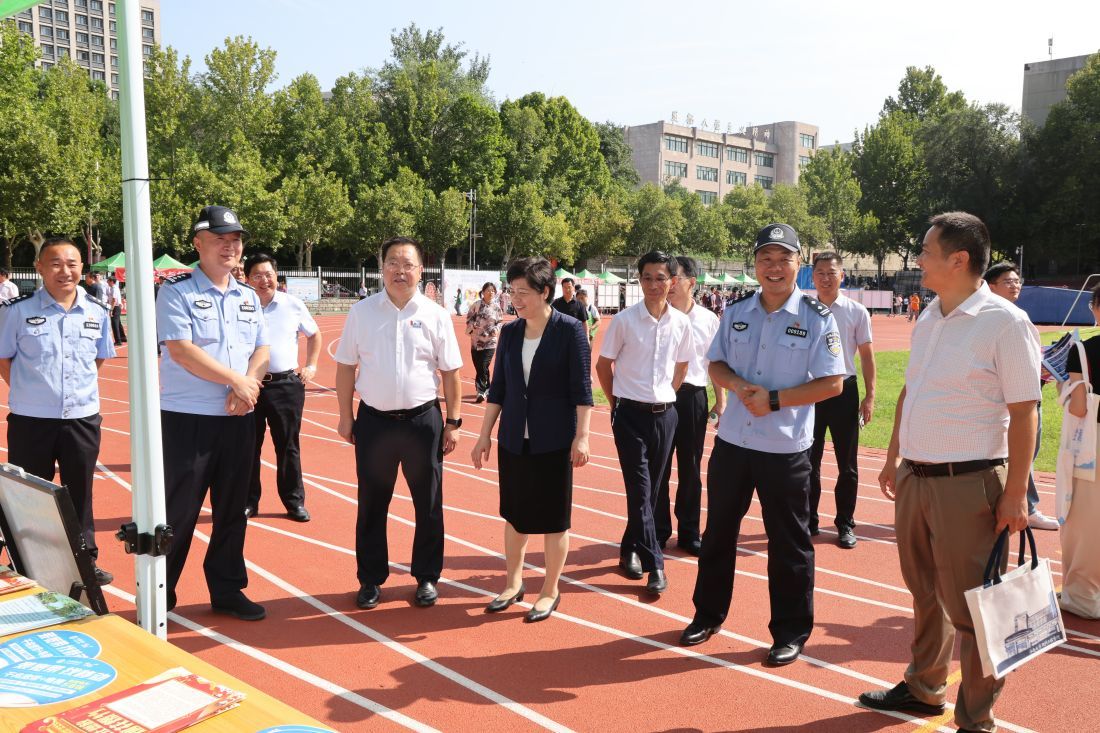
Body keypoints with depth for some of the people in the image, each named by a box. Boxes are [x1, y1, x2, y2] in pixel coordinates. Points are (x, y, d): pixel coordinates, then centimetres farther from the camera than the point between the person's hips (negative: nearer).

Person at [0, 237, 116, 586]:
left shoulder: (98, 311, 1)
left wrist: (80, 386, 9)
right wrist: (30, 391, -1)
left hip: (83, 418, 3)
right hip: (31, 420, -2)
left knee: (81, 493, 14)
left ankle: (86, 560, 27)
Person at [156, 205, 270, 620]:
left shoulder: (248, 297, 12)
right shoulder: (177, 290, -6)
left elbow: (261, 351, 9)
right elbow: (181, 351, -16)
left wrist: (248, 387, -11)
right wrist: (236, 380, -14)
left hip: (238, 418, 6)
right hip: (186, 419, -5)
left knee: (232, 510, 12)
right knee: (178, 512, 0)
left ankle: (227, 590, 24)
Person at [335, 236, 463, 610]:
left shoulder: (435, 315, -1)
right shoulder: (361, 312, 1)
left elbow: (450, 372, 1)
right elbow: (346, 367, 5)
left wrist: (453, 422, 0)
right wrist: (345, 417, 4)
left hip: (422, 420, 0)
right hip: (373, 420, 1)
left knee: (428, 503, 9)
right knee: (371, 504, 11)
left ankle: (427, 577, 26)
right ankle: (370, 579, 26)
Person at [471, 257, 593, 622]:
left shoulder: (570, 330, -8)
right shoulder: (509, 332, 5)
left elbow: (581, 388, -9)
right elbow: (498, 388, 10)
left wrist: (582, 436, -14)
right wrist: (485, 435, 9)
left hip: (554, 441, -4)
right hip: (513, 439, 5)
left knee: (553, 517, 6)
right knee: (514, 513, 14)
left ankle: (550, 591, 22)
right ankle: (513, 583, 32)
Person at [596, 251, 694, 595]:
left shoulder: (681, 322, 1)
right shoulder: (624, 320, -8)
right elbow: (603, 365, 1)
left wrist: (665, 397, 13)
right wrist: (618, 401, 5)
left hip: (665, 413, 4)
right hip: (631, 414, -4)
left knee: (650, 489, 12)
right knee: (640, 490, -6)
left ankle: (630, 550, 29)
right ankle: (654, 564, 0)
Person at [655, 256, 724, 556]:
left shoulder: (708, 319, 2)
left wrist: (721, 401, 9)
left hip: (693, 396, 1)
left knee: (691, 469, 10)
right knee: (659, 468, 6)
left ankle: (689, 532, 22)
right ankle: (658, 531, 19)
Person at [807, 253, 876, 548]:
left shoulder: (857, 312, -1)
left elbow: (867, 355, 2)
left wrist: (870, 396, -3)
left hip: (844, 391, -1)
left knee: (847, 464, 6)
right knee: (808, 462, 8)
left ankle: (845, 524, 18)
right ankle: (809, 521, 21)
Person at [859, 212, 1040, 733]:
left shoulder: (1004, 323, -12)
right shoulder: (928, 319, 10)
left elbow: (1023, 412, -13)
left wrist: (1016, 493, -15)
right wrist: (893, 459, 18)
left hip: (967, 483, -7)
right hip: (914, 477, 8)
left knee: (970, 607, 2)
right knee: (925, 592, 20)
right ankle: (923, 687, 38)